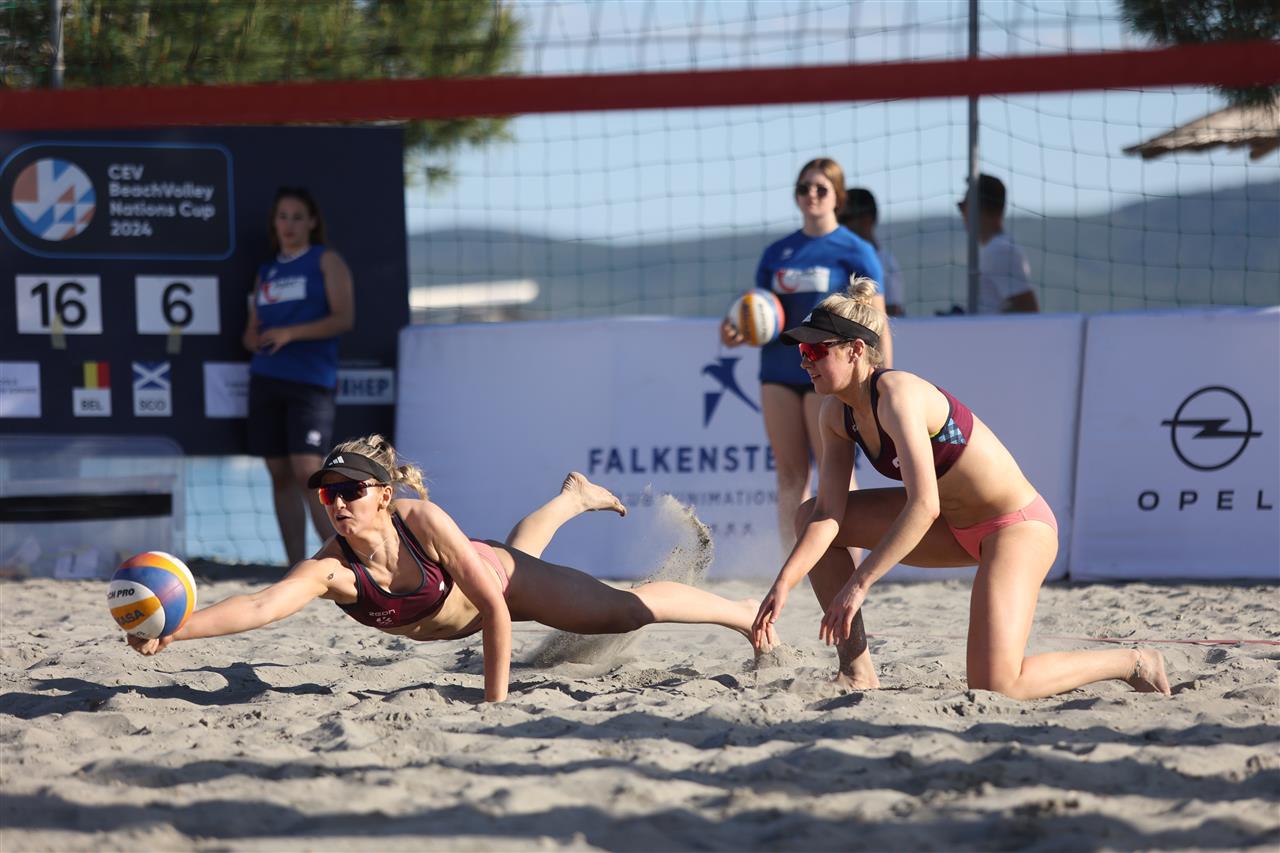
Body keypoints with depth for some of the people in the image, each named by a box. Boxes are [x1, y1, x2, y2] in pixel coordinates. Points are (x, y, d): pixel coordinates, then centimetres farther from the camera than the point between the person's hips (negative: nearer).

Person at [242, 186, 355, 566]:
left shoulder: (326, 261, 4)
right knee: (280, 474, 3)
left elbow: (344, 317, -7)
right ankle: (295, 567, 5)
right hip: (266, 379, 6)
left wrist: (291, 333, -16)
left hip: (311, 381, -6)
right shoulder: (266, 271, 19)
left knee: (306, 470, -17)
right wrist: (255, 340, -2)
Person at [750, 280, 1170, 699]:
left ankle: (1132, 663, 1)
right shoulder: (837, 414, 0)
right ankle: (856, 671, 4)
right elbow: (828, 514, -3)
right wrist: (783, 585, -17)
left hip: (1017, 525, -9)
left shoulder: (898, 394, -26)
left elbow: (924, 506, -33)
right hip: (956, 528, 9)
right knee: (809, 517, 3)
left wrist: (859, 584, -34)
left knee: (994, 687, -21)